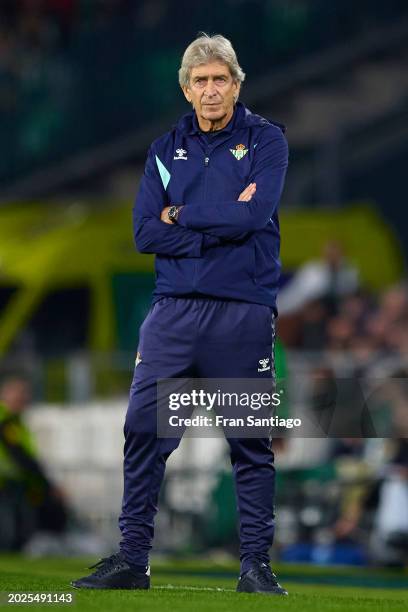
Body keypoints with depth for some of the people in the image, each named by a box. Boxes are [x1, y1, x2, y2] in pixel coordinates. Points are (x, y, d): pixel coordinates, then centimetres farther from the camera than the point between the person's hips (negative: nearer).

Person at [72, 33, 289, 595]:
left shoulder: (266, 140, 3)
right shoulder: (166, 149, 12)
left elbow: (254, 215, -14)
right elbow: (146, 233, 0)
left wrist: (182, 218, -4)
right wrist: (221, 225, -9)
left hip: (244, 313, -3)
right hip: (175, 310, 3)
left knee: (251, 442, 3)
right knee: (143, 429, -3)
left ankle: (256, 564, 10)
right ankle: (132, 560, 3)